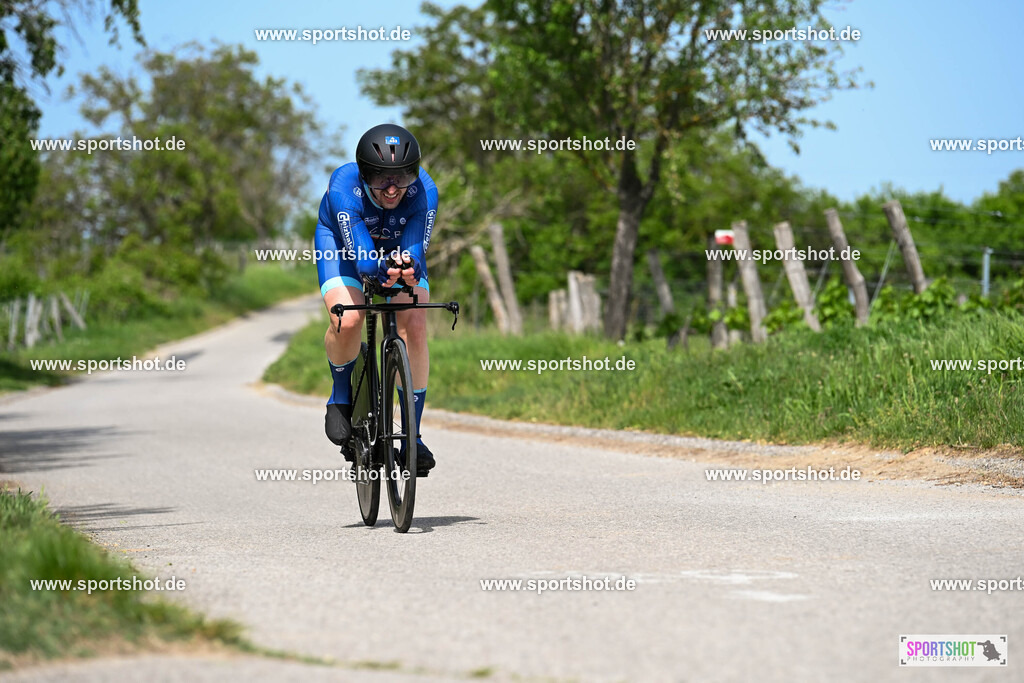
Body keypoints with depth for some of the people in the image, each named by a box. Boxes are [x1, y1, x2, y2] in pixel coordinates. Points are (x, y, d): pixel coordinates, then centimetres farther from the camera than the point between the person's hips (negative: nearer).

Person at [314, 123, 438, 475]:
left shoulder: (423, 191, -33)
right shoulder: (344, 187, -38)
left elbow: (416, 252, -37)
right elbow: (363, 260, -42)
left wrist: (408, 267, -61)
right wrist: (386, 268, -64)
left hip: (400, 247, 2)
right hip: (343, 242, -2)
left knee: (415, 325, -20)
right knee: (347, 319, -28)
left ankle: (412, 436, -10)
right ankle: (342, 396, 3)